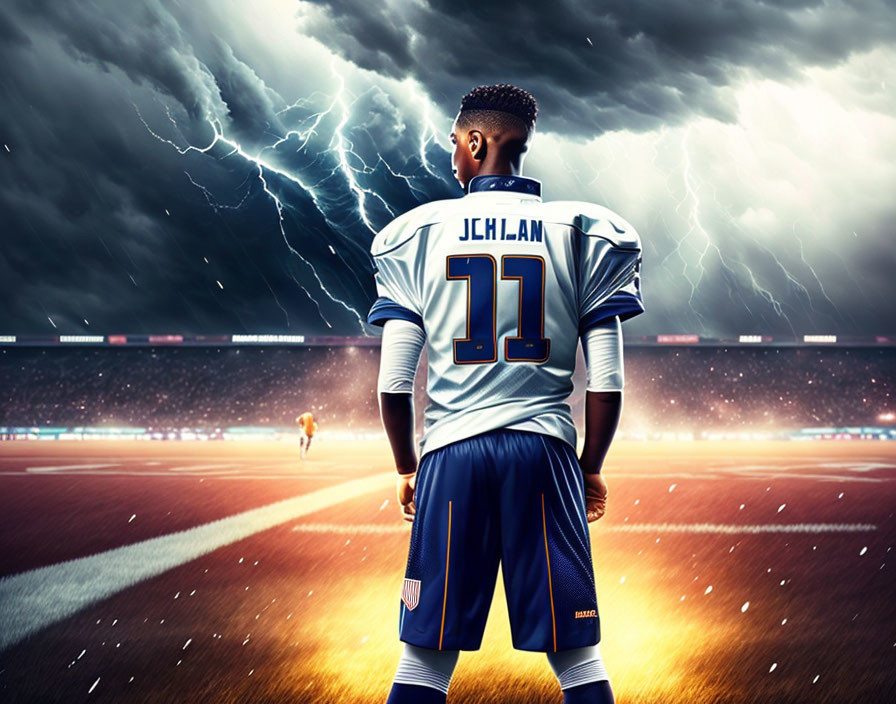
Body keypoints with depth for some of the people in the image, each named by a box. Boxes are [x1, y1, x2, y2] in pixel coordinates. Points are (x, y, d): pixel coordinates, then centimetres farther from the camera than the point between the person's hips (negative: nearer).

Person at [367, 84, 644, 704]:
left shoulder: (417, 233, 5)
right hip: (543, 448, 0)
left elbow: (393, 384, 3)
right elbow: (607, 383, 1)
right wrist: (591, 467, 15)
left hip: (451, 452, 0)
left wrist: (408, 468, 17)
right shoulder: (584, 233, 5)